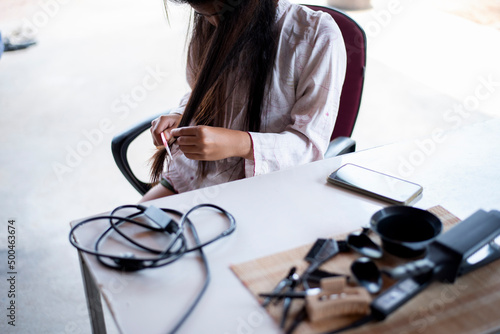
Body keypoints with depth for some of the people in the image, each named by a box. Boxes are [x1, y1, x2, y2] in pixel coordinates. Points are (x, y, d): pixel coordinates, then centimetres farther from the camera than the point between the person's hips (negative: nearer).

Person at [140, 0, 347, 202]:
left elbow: (311, 142, -15)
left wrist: (241, 145, -30)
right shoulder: (208, 26, 2)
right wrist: (179, 118, -5)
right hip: (194, 177, 4)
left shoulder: (319, 35, -14)